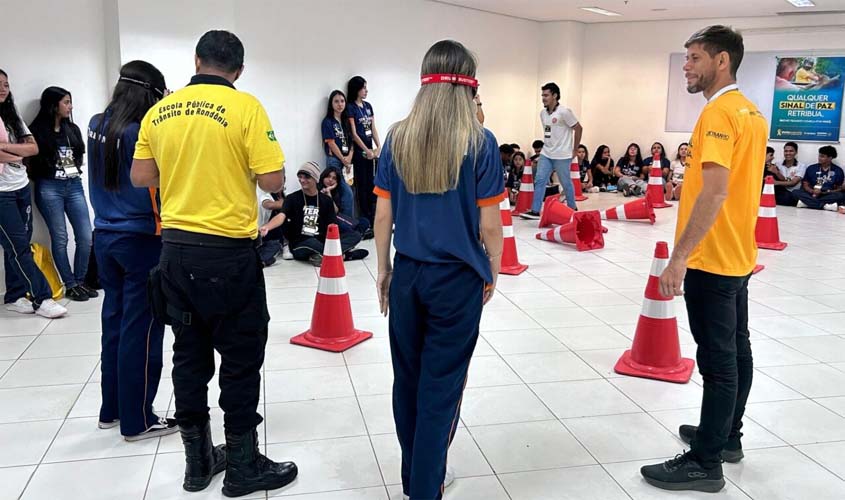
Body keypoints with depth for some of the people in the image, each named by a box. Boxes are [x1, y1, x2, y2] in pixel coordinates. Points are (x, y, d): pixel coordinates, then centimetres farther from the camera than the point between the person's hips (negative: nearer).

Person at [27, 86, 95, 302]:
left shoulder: (72, 128, 13)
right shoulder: (37, 130, -3)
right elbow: (30, 161, -2)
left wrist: (75, 170, 7)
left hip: (74, 186, 5)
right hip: (49, 188, -5)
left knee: (85, 237, 0)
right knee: (60, 238, 0)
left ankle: (80, 281, 14)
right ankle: (70, 285, 8)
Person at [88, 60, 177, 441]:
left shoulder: (97, 125, 6)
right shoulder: (142, 132, -17)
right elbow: (154, 190, -17)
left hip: (105, 237, 8)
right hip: (141, 241, -8)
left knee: (114, 322, 17)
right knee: (140, 329, 1)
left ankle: (111, 409, 28)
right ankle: (137, 420, 12)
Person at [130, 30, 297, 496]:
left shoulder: (160, 111, 6)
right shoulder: (245, 107, -9)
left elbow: (140, 176, 12)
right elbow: (273, 180, -14)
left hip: (176, 249, 6)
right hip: (228, 251, -5)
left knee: (190, 353, 14)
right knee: (240, 359, 6)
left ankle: (198, 460, 26)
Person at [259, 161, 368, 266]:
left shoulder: (326, 200, 8)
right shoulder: (292, 198, -1)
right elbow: (281, 216, -18)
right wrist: (266, 227, -40)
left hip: (322, 242, 5)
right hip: (299, 246, -4)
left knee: (355, 235, -14)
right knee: (312, 243, -40)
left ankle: (322, 255, -29)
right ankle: (344, 254, -26)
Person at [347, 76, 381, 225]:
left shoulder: (368, 106, 12)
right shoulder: (350, 108, -8)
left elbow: (373, 129, 11)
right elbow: (353, 133, -11)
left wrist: (378, 147, -1)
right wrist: (367, 150, -11)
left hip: (370, 149, 6)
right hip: (359, 150, -6)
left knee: (370, 183, 10)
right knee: (362, 184, 0)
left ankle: (372, 216, 18)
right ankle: (365, 217, 7)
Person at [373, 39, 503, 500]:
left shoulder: (397, 138, 0)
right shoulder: (479, 142, -9)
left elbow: (383, 214, 2)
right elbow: (489, 223, -9)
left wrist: (384, 270, 13)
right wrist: (493, 272, 7)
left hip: (408, 273, 4)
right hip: (457, 277, -3)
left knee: (407, 379, 17)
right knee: (441, 385, 8)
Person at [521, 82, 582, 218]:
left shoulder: (564, 112, -14)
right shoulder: (543, 113, 7)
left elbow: (578, 129, -9)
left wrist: (574, 150, -5)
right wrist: (549, 146, 14)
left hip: (562, 155, -6)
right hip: (545, 154, 6)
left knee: (566, 183, 6)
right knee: (539, 180, -1)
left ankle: (572, 209, 24)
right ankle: (535, 211, 0)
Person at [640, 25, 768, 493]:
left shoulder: (719, 112, -18)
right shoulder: (751, 112, 12)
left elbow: (715, 192, -28)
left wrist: (679, 257, -28)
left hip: (712, 259, -10)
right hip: (738, 254, 10)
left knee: (717, 360, -3)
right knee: (735, 351, 18)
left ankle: (705, 463, 7)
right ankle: (728, 436, 32)